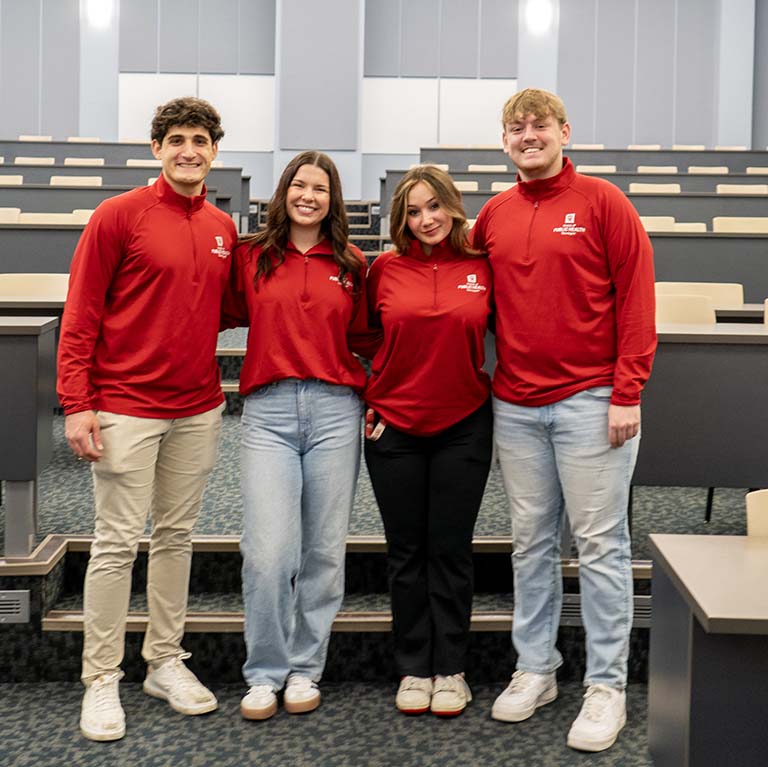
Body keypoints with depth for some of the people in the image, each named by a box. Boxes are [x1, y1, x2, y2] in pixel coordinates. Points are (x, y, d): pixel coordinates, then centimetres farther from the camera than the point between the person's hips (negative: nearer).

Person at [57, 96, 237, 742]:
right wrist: (77, 404, -13)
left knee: (177, 536, 13)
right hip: (126, 406, -5)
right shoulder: (119, 215, -7)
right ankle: (101, 681, 9)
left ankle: (166, 662, 25)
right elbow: (81, 316, -8)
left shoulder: (224, 228, 9)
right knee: (118, 543, -2)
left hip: (198, 409, 5)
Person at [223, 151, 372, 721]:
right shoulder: (252, 257, 7)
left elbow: (363, 338, 12)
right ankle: (265, 673, 7)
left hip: (335, 411, 1)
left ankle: (305, 669, 20)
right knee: (268, 552, -9)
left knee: (324, 549, 6)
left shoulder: (352, 264, 9)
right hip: (269, 410, -1)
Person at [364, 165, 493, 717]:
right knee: (407, 551, 8)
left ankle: (450, 669, 18)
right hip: (394, 426, 1)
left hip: (464, 426, -1)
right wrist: (366, 398, 2)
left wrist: (495, 388, -1)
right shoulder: (385, 269, 0)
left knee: (451, 548, 6)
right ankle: (414, 668, 21)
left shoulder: (482, 269, -2)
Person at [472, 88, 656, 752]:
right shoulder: (493, 216, 10)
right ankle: (535, 669, 23)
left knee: (600, 545, 0)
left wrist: (627, 393, -11)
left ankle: (607, 687, 9)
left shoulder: (602, 203, -3)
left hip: (590, 400, -4)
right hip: (515, 406, 5)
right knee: (531, 542, 12)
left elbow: (636, 298, -6)